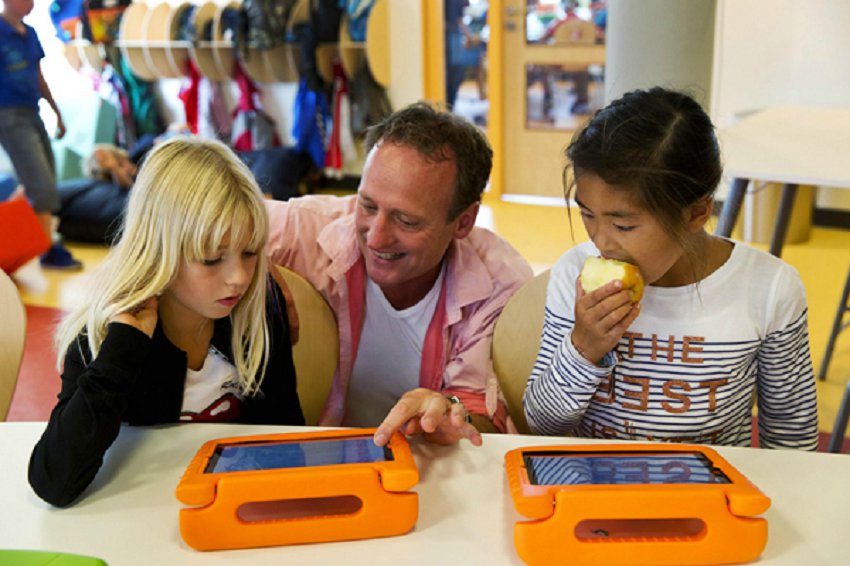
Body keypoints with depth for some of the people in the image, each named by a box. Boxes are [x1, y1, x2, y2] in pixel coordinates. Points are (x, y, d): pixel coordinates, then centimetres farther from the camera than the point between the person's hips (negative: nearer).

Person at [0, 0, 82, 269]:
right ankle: (50, 251, -4)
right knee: (41, 185, -10)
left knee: (46, 183, 10)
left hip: (32, 113, 8)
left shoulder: (30, 34, 12)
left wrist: (57, 112, 21)